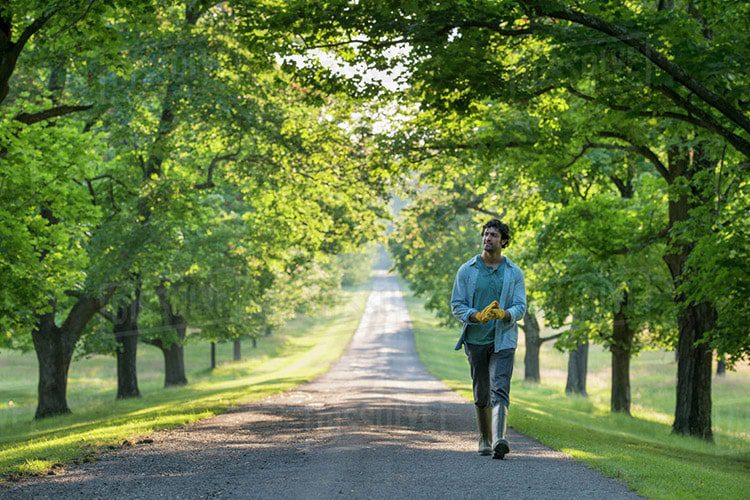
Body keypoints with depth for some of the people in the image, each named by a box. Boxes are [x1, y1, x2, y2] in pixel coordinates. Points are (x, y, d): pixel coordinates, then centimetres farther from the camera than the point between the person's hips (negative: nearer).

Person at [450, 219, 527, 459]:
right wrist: (477, 316, -19)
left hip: (503, 339, -2)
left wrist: (504, 314, -25)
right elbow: (456, 305, 1)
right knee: (481, 394, 10)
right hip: (475, 339, 2)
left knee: (499, 390, -16)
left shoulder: (514, 273, 2)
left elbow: (520, 308, -2)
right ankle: (485, 439, 26)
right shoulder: (467, 270, 3)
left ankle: (499, 440, -29)